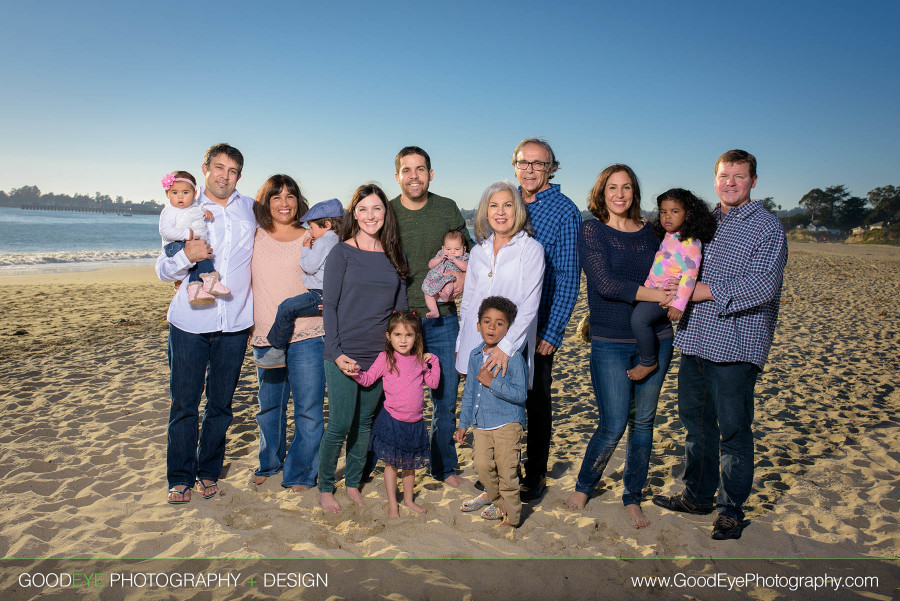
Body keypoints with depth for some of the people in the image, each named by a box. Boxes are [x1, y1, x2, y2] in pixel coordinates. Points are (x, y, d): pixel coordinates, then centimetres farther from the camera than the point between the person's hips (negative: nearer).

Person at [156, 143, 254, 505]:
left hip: (234, 324, 1)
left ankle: (209, 472, 25)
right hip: (189, 322, -1)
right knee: (184, 403, 2)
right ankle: (180, 477, 17)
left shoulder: (252, 209, 10)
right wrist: (185, 256, -16)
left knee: (220, 404, 9)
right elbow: (163, 271, 6)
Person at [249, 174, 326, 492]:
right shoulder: (254, 237, 9)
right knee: (269, 406, 17)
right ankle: (269, 463, 38)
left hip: (307, 336, -3)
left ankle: (301, 474, 16)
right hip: (265, 336, 3)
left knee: (308, 409, -1)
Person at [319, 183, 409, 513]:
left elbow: (400, 308, 12)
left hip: (381, 356, 4)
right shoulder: (342, 253, -3)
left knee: (365, 422, 12)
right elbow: (329, 305, -6)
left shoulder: (395, 256, 9)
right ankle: (325, 488, 19)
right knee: (340, 425, -2)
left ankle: (353, 483, 29)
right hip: (344, 355, -4)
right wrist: (336, 353, -14)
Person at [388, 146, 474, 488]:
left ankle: (444, 467, 27)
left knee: (446, 399, 8)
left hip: (442, 318, 1)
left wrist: (464, 274, -4)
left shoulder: (448, 209, 2)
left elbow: (467, 249, 14)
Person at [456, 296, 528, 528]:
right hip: (481, 423, 5)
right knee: (482, 465, 6)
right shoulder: (475, 355, 7)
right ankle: (494, 497, 33)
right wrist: (463, 423, 18)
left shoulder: (513, 357, -12)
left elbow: (520, 394, -16)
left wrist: (492, 382, -24)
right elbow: (469, 392, 16)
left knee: (506, 470, 1)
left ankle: (511, 515, 18)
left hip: (507, 423, -5)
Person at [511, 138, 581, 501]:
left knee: (537, 400, 7)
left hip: (538, 325, -4)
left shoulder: (564, 210, -6)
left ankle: (535, 475, 23)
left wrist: (552, 333, -14)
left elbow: (568, 277, -9)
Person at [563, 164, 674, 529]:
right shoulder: (592, 231, -2)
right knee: (613, 426, -4)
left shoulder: (649, 232, 11)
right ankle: (583, 486, 23)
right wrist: (658, 295, -14)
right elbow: (604, 283, -15)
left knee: (643, 421, 10)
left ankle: (632, 498, 26)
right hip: (610, 343, -4)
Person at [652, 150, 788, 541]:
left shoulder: (767, 227, -4)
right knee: (695, 422, 14)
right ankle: (698, 496, 30)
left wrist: (704, 291, -16)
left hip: (734, 346, -6)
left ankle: (731, 510, 18)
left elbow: (762, 286, -16)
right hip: (696, 340, 6)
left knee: (733, 431, 2)